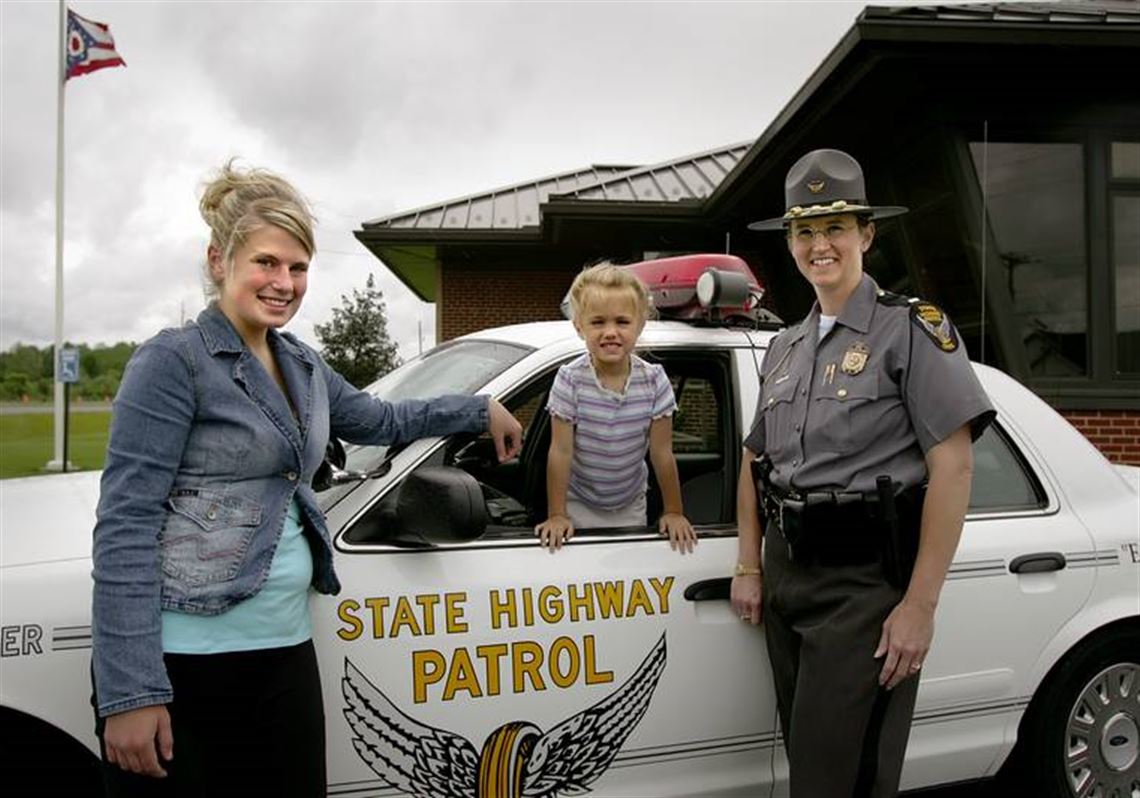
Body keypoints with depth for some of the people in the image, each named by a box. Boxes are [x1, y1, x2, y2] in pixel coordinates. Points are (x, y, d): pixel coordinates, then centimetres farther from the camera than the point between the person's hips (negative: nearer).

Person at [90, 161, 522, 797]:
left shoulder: (303, 367, 12)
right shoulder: (173, 362, -10)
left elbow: (379, 420, 30)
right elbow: (126, 525, -15)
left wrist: (481, 410, 28)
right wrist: (131, 691, -20)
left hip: (285, 649, 7)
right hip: (181, 657, -7)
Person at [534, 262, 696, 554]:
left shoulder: (654, 380, -15)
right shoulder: (570, 379, -20)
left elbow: (662, 453, -9)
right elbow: (561, 452, -18)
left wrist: (674, 511, -5)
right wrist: (556, 515, -16)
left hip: (630, 505, 2)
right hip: (578, 504, -2)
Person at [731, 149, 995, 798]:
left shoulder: (912, 328, -6)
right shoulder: (785, 347, 14)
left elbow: (952, 466, -13)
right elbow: (755, 460, 19)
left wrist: (921, 604, -18)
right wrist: (749, 568, 11)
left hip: (865, 582, -6)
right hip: (785, 576, 7)